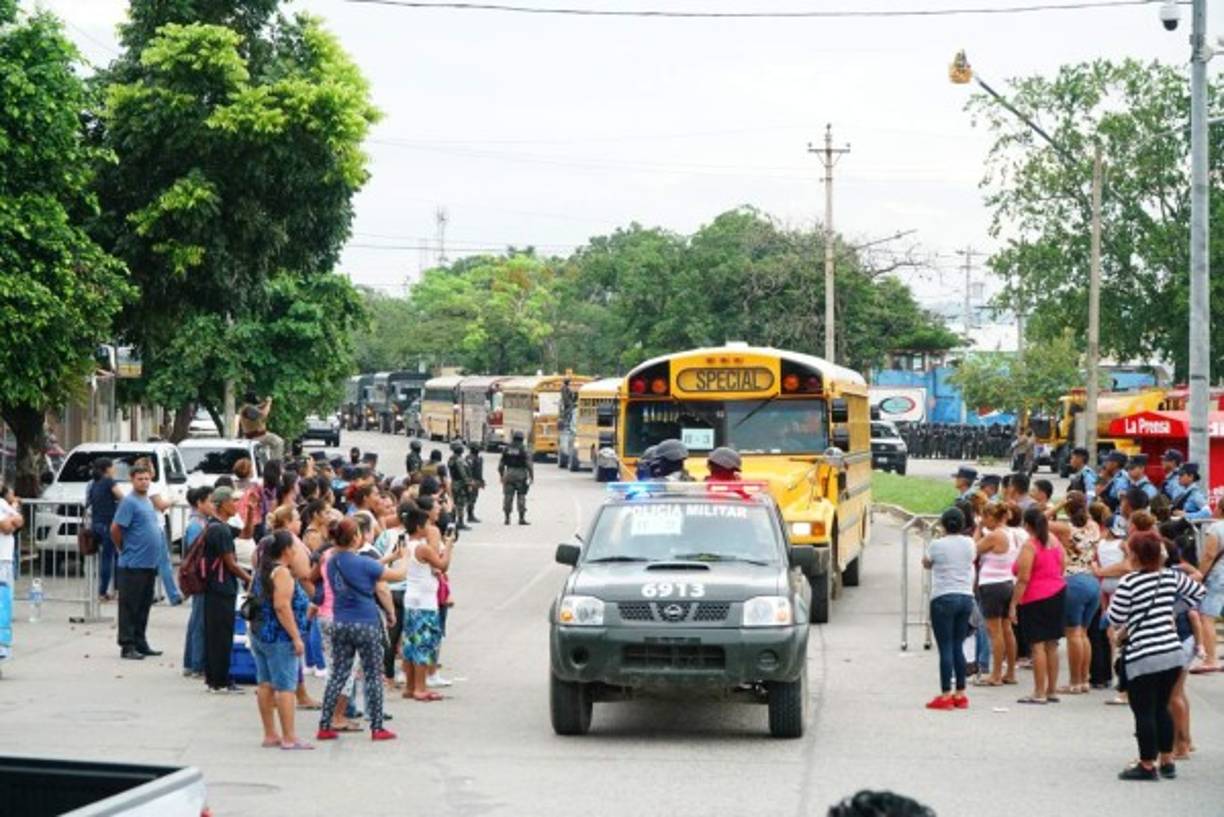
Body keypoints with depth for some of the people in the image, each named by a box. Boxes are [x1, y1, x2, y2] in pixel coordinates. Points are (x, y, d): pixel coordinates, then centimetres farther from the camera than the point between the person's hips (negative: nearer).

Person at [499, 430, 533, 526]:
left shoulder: (507, 449, 5)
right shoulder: (523, 449, -7)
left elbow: (501, 465, 9)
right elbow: (529, 464, -11)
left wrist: (502, 476, 21)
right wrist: (531, 476, -1)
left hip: (509, 475, 3)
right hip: (520, 476, -3)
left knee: (508, 497, 7)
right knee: (521, 497, 1)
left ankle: (507, 518, 8)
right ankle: (522, 519, 0)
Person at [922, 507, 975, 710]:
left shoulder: (937, 545, -9)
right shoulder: (969, 544, 3)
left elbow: (926, 563, 8)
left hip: (943, 599, -5)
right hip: (966, 598, 5)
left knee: (945, 648, -4)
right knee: (958, 647, 12)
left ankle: (945, 696, -4)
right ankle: (960, 695, 14)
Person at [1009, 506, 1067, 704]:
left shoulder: (1029, 546, -13)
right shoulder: (1054, 543, 10)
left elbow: (1023, 579, -17)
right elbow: (1060, 570, 15)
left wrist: (1014, 604, -14)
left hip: (1036, 599, -8)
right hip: (1057, 593, 8)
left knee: (1037, 645, -6)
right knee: (1052, 645, 11)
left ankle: (1039, 693, -7)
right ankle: (1052, 691, 15)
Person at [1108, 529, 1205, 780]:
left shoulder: (1129, 583, -14)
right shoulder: (1171, 576, 3)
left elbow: (1115, 618, -10)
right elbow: (1199, 591, 18)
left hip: (1143, 657, -6)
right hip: (1173, 653, 6)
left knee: (1144, 712, 4)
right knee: (1162, 708, 18)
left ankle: (1147, 766, 9)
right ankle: (1167, 762, 23)